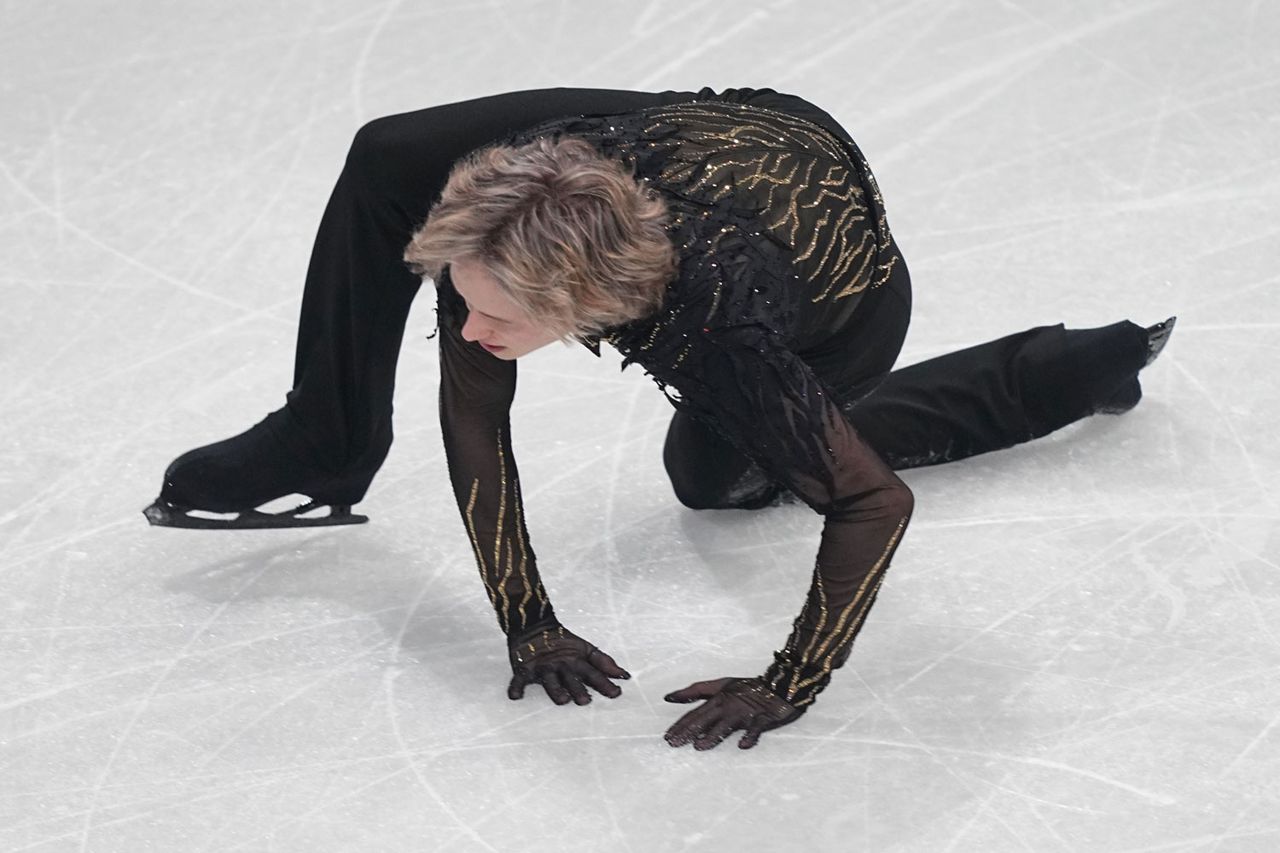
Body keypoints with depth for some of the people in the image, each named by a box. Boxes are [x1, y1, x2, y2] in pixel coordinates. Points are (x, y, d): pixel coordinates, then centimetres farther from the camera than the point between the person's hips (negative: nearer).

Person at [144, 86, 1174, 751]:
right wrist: (527, 626, -23)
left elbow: (878, 504, -39)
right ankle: (323, 450, 10)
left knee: (713, 473, 27)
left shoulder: (719, 326, -48)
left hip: (849, 297, -4)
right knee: (389, 157, -9)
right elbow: (474, 422, -24)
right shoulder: (497, 228, -37)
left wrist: (787, 691, -35)